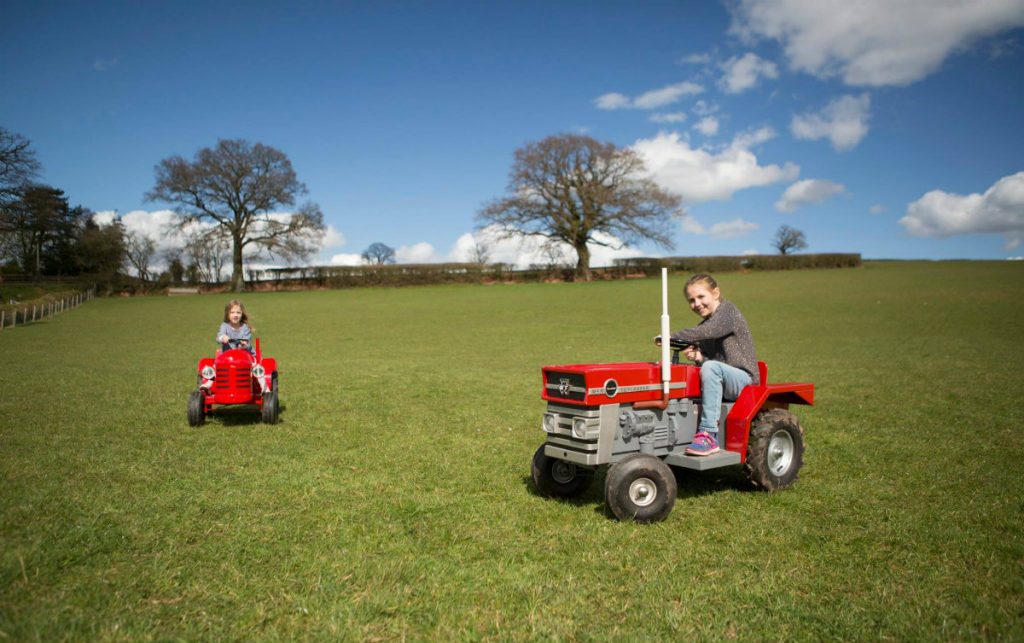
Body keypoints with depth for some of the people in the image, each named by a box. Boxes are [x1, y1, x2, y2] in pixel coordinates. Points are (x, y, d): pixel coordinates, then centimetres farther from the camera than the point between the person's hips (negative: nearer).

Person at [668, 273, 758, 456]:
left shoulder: (727, 309, -6)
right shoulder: (704, 325, 17)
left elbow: (706, 331, -25)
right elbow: (706, 358, 14)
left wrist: (672, 337, -24)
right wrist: (698, 357, -9)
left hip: (744, 378, -8)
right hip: (723, 381, 8)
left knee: (711, 367, -37)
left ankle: (709, 435, -37)